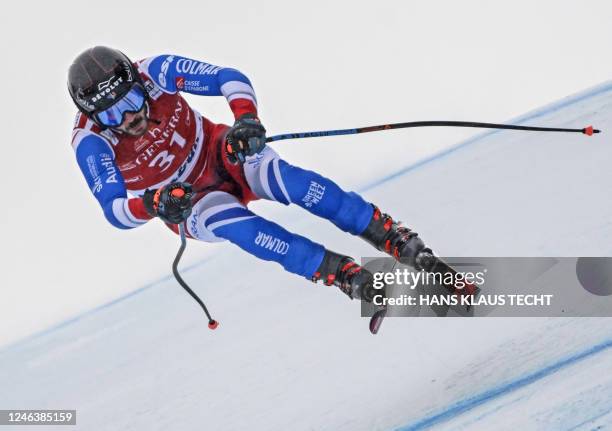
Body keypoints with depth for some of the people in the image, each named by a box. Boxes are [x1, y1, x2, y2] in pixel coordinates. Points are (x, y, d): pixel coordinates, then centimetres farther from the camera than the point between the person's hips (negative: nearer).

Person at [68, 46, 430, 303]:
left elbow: (230, 78, -18)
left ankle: (397, 240, -33)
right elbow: (114, 211, -24)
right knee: (228, 219, -36)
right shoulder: (91, 141, -23)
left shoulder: (153, 72, -21)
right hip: (188, 204, -1)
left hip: (221, 154, 1)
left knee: (277, 174, -32)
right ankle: (349, 277, -41)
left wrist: (246, 117, -39)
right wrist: (153, 205, -45)